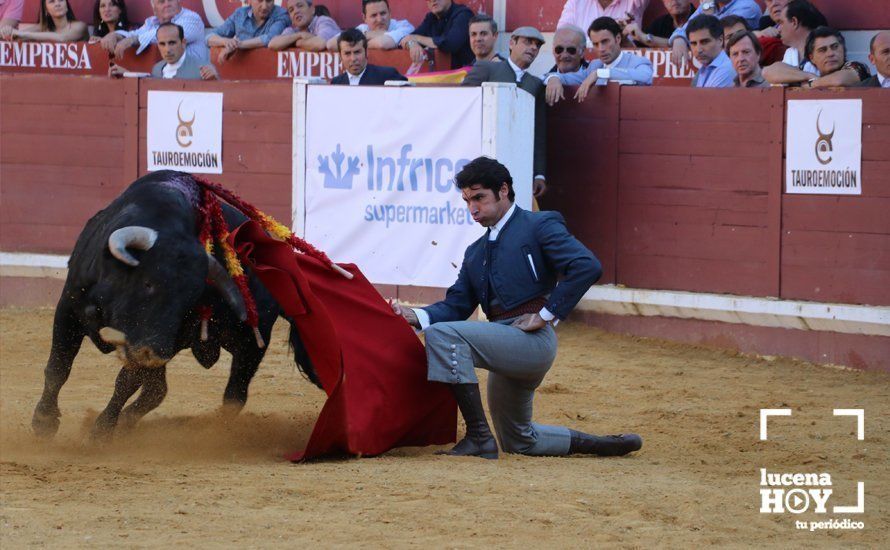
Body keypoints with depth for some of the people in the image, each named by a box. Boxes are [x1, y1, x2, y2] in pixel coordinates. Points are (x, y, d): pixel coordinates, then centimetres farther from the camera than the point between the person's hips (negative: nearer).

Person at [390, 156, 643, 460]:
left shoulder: (540, 225, -2)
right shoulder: (475, 252, 22)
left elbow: (587, 267, -15)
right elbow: (456, 306, 13)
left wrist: (547, 315, -16)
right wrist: (415, 316, -7)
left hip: (532, 340, -9)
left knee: (443, 335, -26)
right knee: (518, 441, 18)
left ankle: (479, 437, -26)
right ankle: (605, 444, 28)